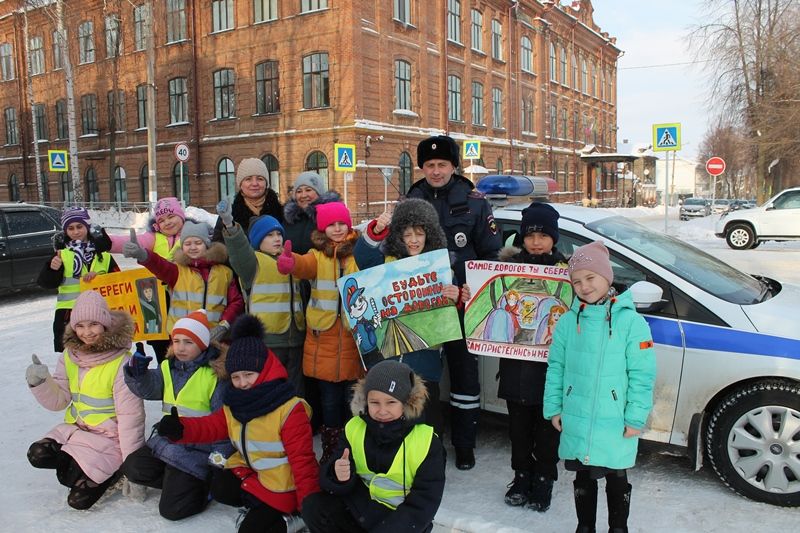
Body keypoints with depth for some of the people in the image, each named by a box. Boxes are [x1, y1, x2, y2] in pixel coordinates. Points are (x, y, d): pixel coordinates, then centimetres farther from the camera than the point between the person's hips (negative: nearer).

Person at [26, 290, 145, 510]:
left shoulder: (122, 363, -21)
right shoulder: (70, 356, 1)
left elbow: (130, 417, -20)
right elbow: (58, 400, 2)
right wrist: (40, 382, -19)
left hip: (109, 438, -7)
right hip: (74, 429, 7)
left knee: (79, 499, -14)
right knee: (37, 455, -18)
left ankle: (114, 472, 12)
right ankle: (77, 467, 8)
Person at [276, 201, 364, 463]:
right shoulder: (318, 255, 5)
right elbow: (305, 265, -19)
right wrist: (291, 263, -41)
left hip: (353, 335, -1)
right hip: (325, 336, 1)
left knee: (353, 397, 6)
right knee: (329, 397, 10)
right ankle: (330, 450, 25)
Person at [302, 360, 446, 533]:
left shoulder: (426, 443, -17)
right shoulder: (355, 428, -6)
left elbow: (423, 504, -16)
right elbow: (328, 479, -6)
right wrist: (338, 476, -30)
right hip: (359, 509, 4)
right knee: (313, 508, -12)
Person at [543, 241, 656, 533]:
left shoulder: (631, 321, -10)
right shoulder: (567, 321, 1)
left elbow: (642, 374, -9)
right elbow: (555, 367, 6)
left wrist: (636, 418, -11)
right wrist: (553, 408, 4)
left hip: (616, 424, -3)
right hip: (575, 422, 3)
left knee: (617, 480, 15)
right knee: (583, 478, 19)